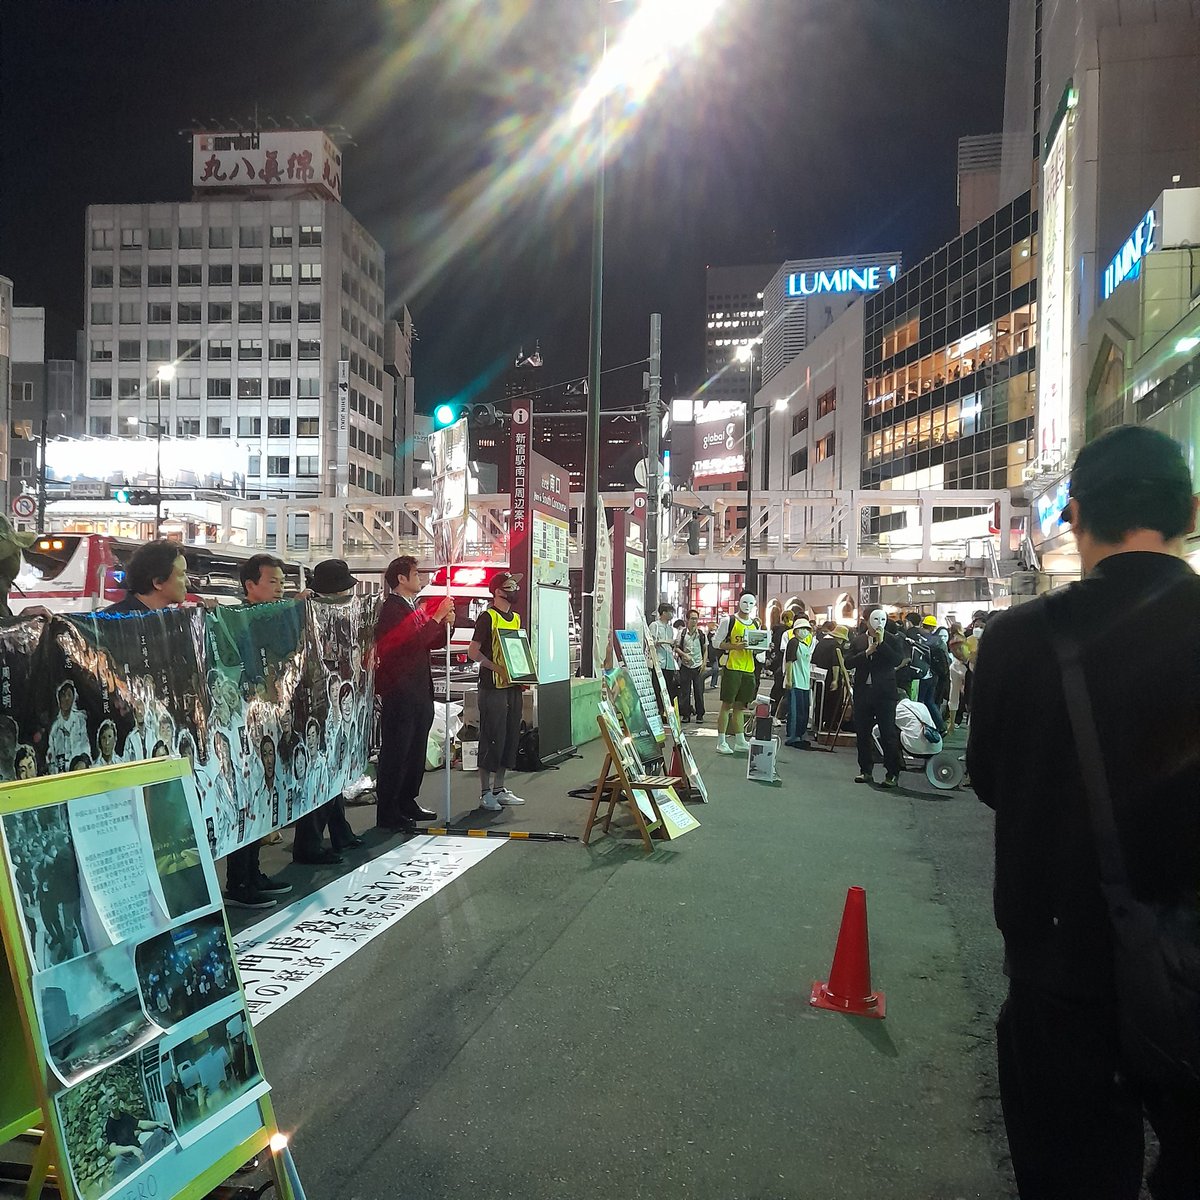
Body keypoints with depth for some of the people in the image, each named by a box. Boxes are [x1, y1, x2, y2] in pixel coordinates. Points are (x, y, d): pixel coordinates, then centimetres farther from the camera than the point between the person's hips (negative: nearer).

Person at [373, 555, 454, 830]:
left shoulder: (416, 608, 18)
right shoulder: (392, 608, -11)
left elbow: (433, 643, 22)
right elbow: (412, 640, -23)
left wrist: (447, 623, 4)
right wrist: (437, 616, -18)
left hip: (419, 690, 9)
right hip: (399, 691, -9)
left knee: (416, 750, 14)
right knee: (395, 752, -6)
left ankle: (407, 802, 24)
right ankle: (387, 812, -1)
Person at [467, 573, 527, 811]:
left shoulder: (516, 618, 16)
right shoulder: (487, 617, -7)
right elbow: (473, 652, -13)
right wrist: (497, 668, -22)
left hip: (513, 687, 8)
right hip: (493, 687, -8)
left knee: (510, 738, 11)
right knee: (492, 739, -4)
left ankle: (499, 789, 21)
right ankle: (485, 793, 4)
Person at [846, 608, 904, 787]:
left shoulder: (893, 640, 1)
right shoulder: (858, 641, 9)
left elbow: (897, 661, -14)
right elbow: (848, 663, 0)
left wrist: (881, 643, -15)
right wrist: (867, 652, -11)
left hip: (884, 693, -3)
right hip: (862, 691, 4)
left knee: (888, 733, -4)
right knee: (862, 733, 8)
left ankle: (893, 773, 2)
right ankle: (866, 770, 19)